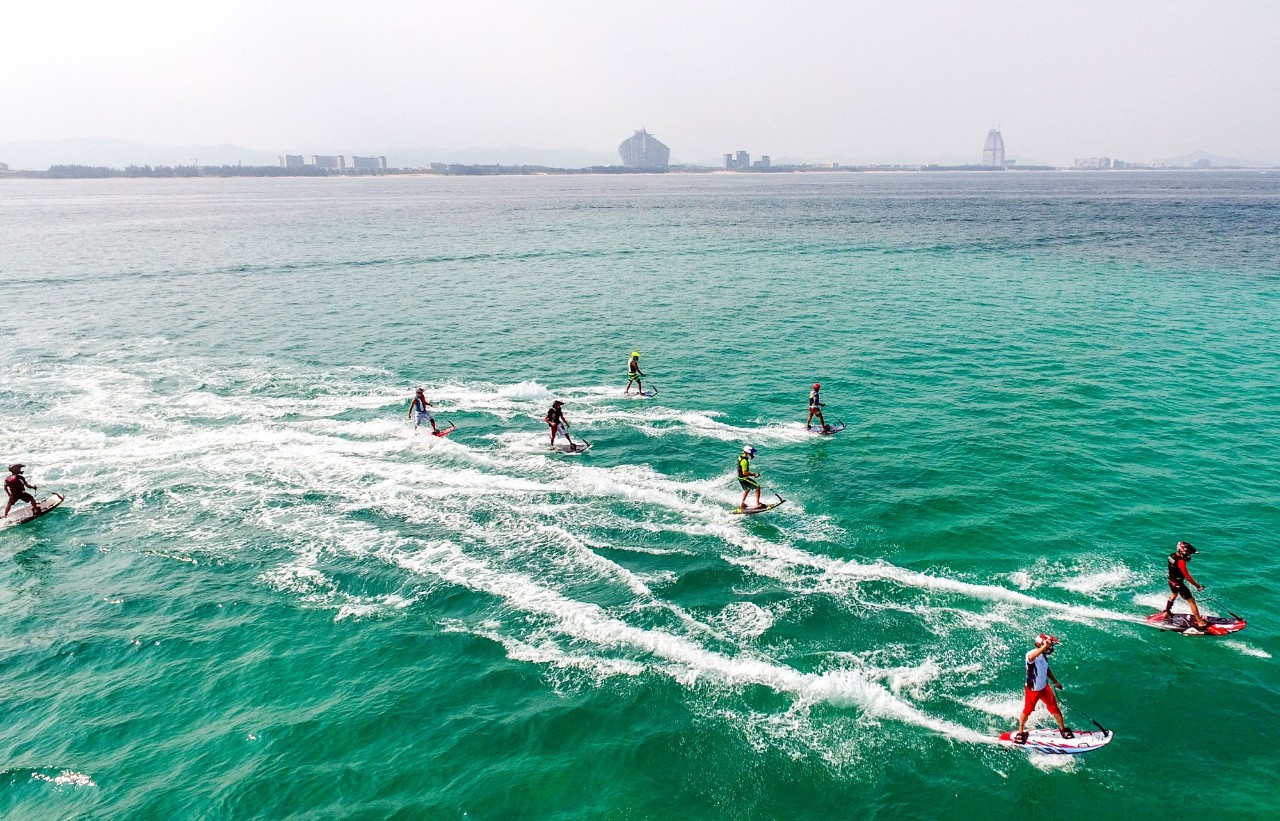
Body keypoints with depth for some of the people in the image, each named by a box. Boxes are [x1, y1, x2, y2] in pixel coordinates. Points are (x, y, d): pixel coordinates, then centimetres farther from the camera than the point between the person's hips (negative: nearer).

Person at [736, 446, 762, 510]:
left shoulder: (741, 457, 5)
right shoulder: (744, 461, -26)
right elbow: (745, 472, -27)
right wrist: (754, 474, -20)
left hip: (740, 477, 10)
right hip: (744, 478, -10)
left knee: (747, 489, 30)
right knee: (757, 487, -8)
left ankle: (742, 504, 36)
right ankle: (757, 504, -10)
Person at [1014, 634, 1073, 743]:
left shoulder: (1044, 655, -7)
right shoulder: (1031, 654, -31)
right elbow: (1031, 658, -59)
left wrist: (1055, 681, 22)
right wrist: (1045, 646, -69)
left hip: (1044, 687, 6)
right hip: (1032, 690, -6)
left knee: (1055, 709, 12)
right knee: (1027, 712, 12)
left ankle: (1063, 729, 36)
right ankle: (1020, 732, 34)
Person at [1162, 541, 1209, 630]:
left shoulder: (1172, 555, -5)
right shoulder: (1180, 562, -31)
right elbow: (1187, 577, -28)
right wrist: (1198, 586, -20)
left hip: (1171, 581, 9)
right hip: (1178, 584, -9)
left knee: (1173, 595, 34)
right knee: (1191, 601, -3)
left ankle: (1167, 613, 52)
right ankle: (1200, 623, -1)